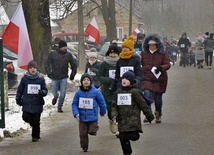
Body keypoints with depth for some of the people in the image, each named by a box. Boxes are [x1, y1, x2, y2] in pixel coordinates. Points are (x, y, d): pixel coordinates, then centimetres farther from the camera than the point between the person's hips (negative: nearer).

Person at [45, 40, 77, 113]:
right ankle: (55, 97, 44)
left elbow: (74, 65, 13)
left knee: (63, 93, -8)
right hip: (55, 77, 0)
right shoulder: (52, 54, -2)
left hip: (64, 78, 0)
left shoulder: (68, 55, 2)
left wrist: (73, 74, 7)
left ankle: (60, 106, 10)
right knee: (54, 93, 7)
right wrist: (49, 72, -10)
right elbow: (47, 64, 1)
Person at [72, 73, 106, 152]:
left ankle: (95, 127, 30)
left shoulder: (96, 92, -11)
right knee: (83, 134, 8)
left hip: (92, 118, -2)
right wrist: (76, 113, -12)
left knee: (92, 132, -3)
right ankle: (84, 147, 30)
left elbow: (102, 103, 2)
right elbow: (74, 104, 2)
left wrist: (102, 112, 14)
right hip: (82, 118, 2)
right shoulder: (78, 93, -5)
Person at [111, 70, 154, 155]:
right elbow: (114, 105, 13)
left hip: (133, 119, -5)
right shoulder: (118, 92, 9)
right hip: (122, 121, 5)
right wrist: (114, 115, -5)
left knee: (133, 136, -15)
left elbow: (143, 105, -2)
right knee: (123, 137, 3)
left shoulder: (135, 92, -6)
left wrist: (150, 116, 3)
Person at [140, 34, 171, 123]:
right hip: (147, 79, 1)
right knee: (147, 96, -18)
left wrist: (160, 68, -23)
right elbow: (140, 65, 16)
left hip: (159, 80, -1)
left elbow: (168, 65, -4)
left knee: (158, 98, 8)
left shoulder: (163, 54, 1)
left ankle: (158, 115, 29)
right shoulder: (144, 54, 7)